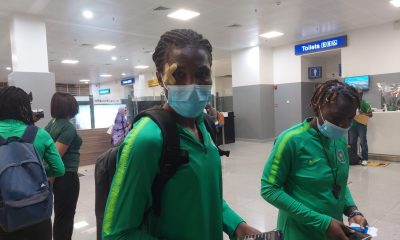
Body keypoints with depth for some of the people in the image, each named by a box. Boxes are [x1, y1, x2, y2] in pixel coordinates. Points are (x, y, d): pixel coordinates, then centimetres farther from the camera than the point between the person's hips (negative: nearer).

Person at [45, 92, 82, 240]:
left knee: (60, 214, 21)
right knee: (66, 216, 5)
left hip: (57, 175, 8)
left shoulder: (52, 123, 6)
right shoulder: (69, 127, -19)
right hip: (66, 176, -8)